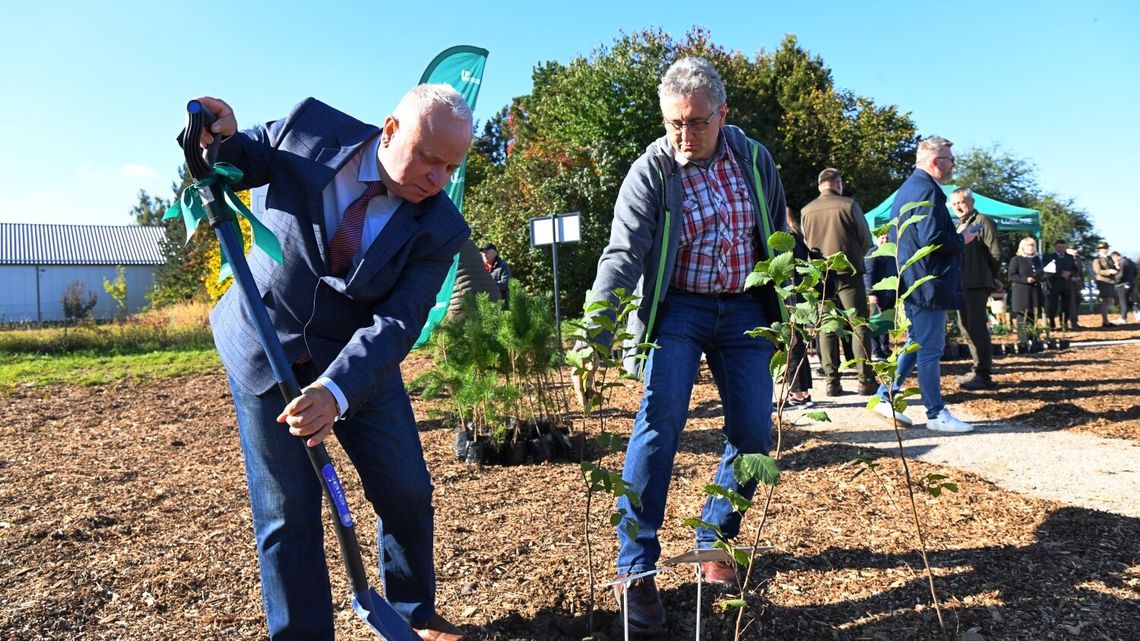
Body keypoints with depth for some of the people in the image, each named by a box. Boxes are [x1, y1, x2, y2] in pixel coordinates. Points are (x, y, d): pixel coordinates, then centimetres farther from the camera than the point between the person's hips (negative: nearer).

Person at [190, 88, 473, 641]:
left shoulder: (439, 230, -17)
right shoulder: (308, 130, -15)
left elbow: (397, 324, -25)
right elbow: (237, 164, 2)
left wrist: (336, 392, -40)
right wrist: (220, 139, -23)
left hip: (359, 358, 1)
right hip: (265, 349, 0)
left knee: (407, 493, 5)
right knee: (286, 512, 1)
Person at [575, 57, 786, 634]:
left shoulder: (754, 159, -1)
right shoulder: (650, 171, -13)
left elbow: (779, 238, 11)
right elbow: (622, 257, -23)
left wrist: (786, 310, 11)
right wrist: (594, 342, -34)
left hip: (744, 308, 4)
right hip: (678, 308, -4)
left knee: (753, 433, 0)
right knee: (660, 418, -19)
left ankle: (714, 540, 24)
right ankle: (635, 568, -7)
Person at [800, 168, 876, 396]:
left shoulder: (806, 211, 3)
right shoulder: (849, 205, -7)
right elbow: (866, 239, -1)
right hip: (849, 273, -3)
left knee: (826, 328, 8)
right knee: (860, 325, 4)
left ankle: (831, 381, 7)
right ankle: (865, 379, 3)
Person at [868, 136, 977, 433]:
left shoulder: (907, 189, 17)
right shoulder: (928, 191, -16)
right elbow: (933, 240, -24)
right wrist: (962, 239, -7)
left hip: (910, 282, 10)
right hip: (928, 283, -10)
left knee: (916, 343, 17)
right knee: (930, 349, -3)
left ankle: (886, 396, 18)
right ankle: (936, 414, 5)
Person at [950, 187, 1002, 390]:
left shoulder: (982, 221, -5)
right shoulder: (958, 226, 20)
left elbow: (996, 252, -11)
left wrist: (993, 277, -4)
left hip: (978, 284, -9)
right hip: (961, 284, 9)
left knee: (977, 327, -9)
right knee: (966, 327, 13)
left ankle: (983, 375, -5)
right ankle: (980, 369, 22)